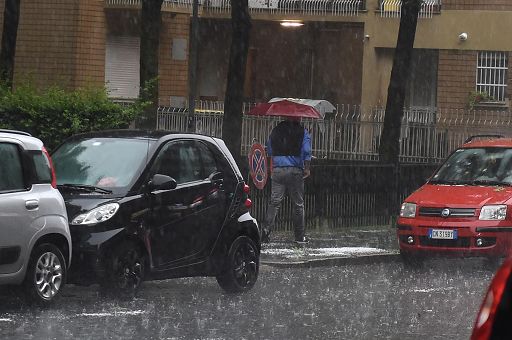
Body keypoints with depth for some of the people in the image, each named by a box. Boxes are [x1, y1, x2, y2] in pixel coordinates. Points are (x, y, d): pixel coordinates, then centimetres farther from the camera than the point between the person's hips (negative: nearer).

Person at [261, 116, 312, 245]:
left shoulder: (276, 130, 12)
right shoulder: (302, 132, 0)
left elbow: (269, 151, 19)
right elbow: (307, 152, -9)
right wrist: (307, 168, -3)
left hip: (277, 170, 3)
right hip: (295, 171, -3)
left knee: (274, 202, 1)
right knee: (298, 204, 5)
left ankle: (266, 230, -14)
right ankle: (300, 236, 8)